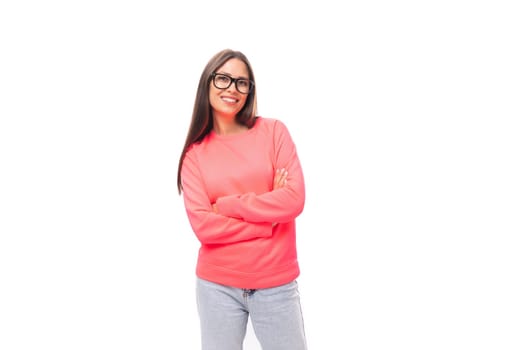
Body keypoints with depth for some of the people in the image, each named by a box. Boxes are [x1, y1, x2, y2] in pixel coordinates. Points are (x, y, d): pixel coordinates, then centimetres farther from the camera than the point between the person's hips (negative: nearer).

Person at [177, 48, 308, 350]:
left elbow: (294, 199, -10)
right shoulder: (195, 152, 0)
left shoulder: (273, 131, -1)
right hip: (217, 286, 1)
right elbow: (202, 225, -9)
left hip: (276, 284, 0)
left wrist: (225, 205, -9)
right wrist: (269, 217, -12)